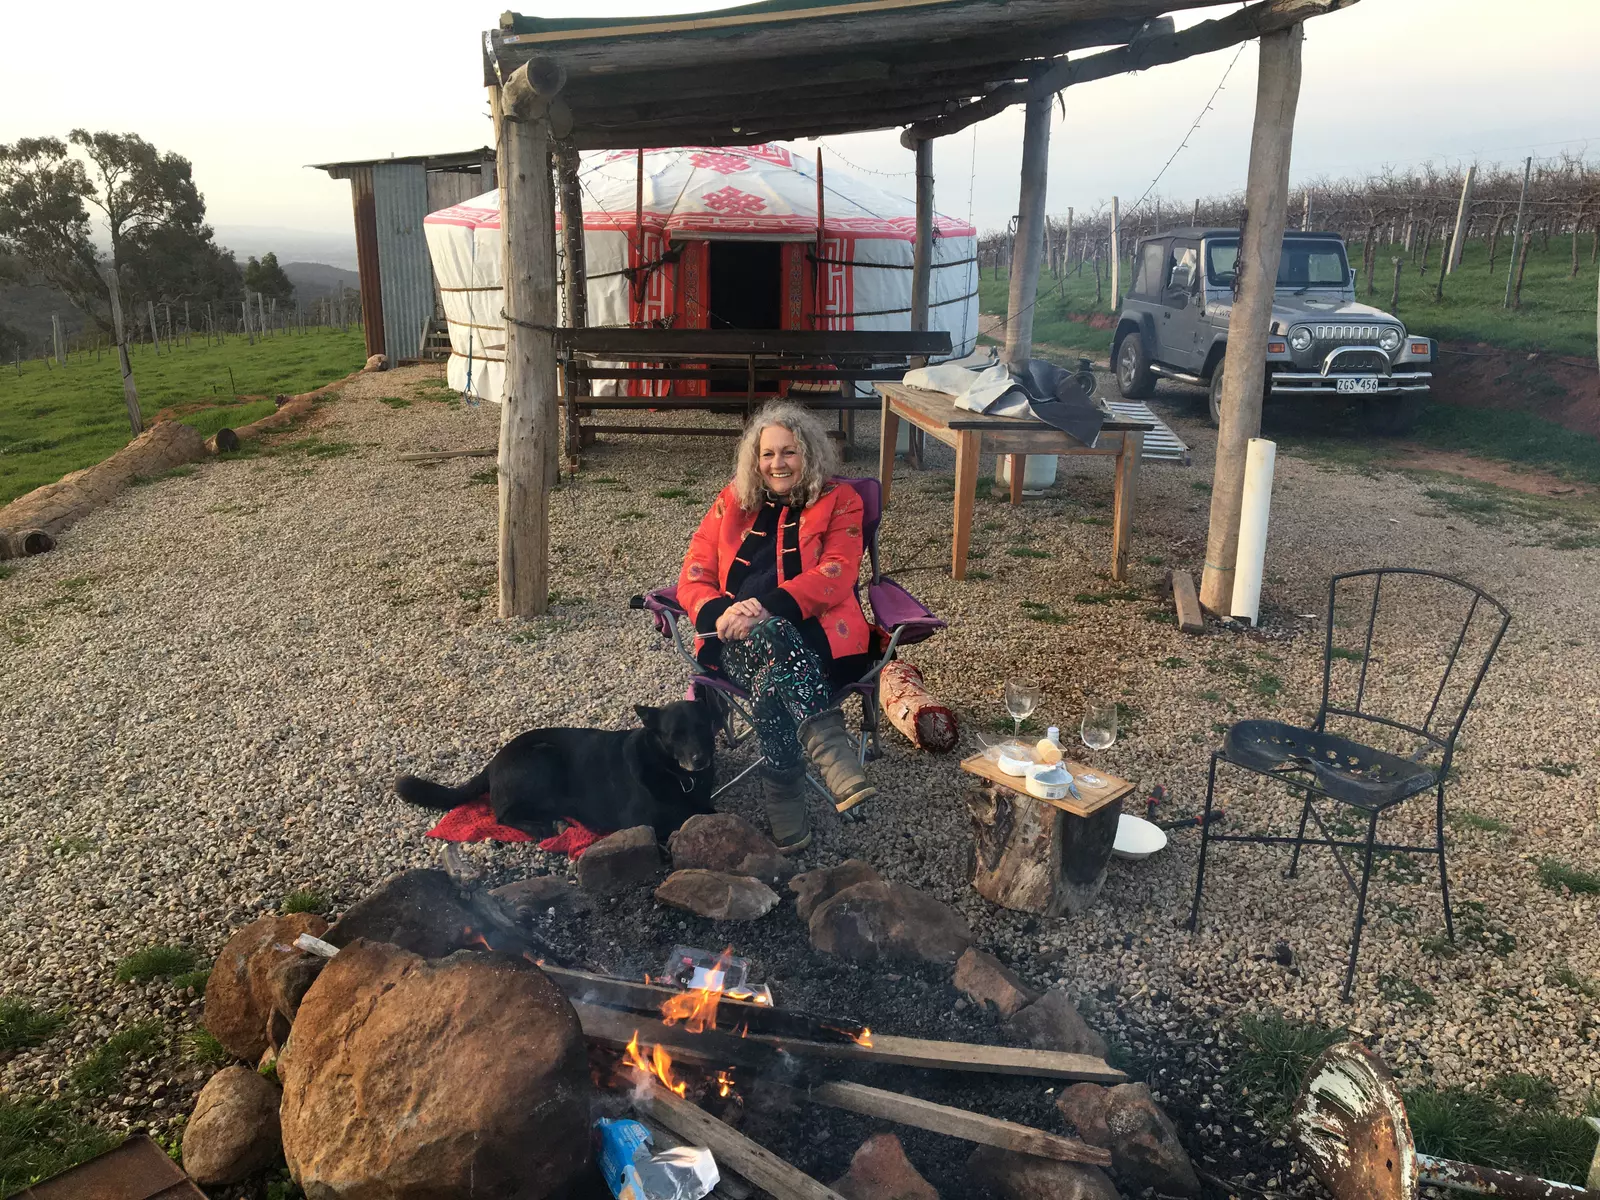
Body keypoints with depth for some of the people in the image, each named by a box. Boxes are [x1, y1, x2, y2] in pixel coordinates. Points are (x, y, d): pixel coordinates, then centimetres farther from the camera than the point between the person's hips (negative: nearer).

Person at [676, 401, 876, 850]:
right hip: (738, 641, 1)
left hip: (815, 636, -1)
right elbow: (693, 575, 13)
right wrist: (720, 612, -12)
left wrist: (769, 606, -19)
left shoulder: (839, 501, 14)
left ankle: (784, 800, -36)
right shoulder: (732, 502, 22)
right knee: (772, 641, -37)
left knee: (772, 673, -38)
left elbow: (835, 576, -3)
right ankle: (837, 760, -47)